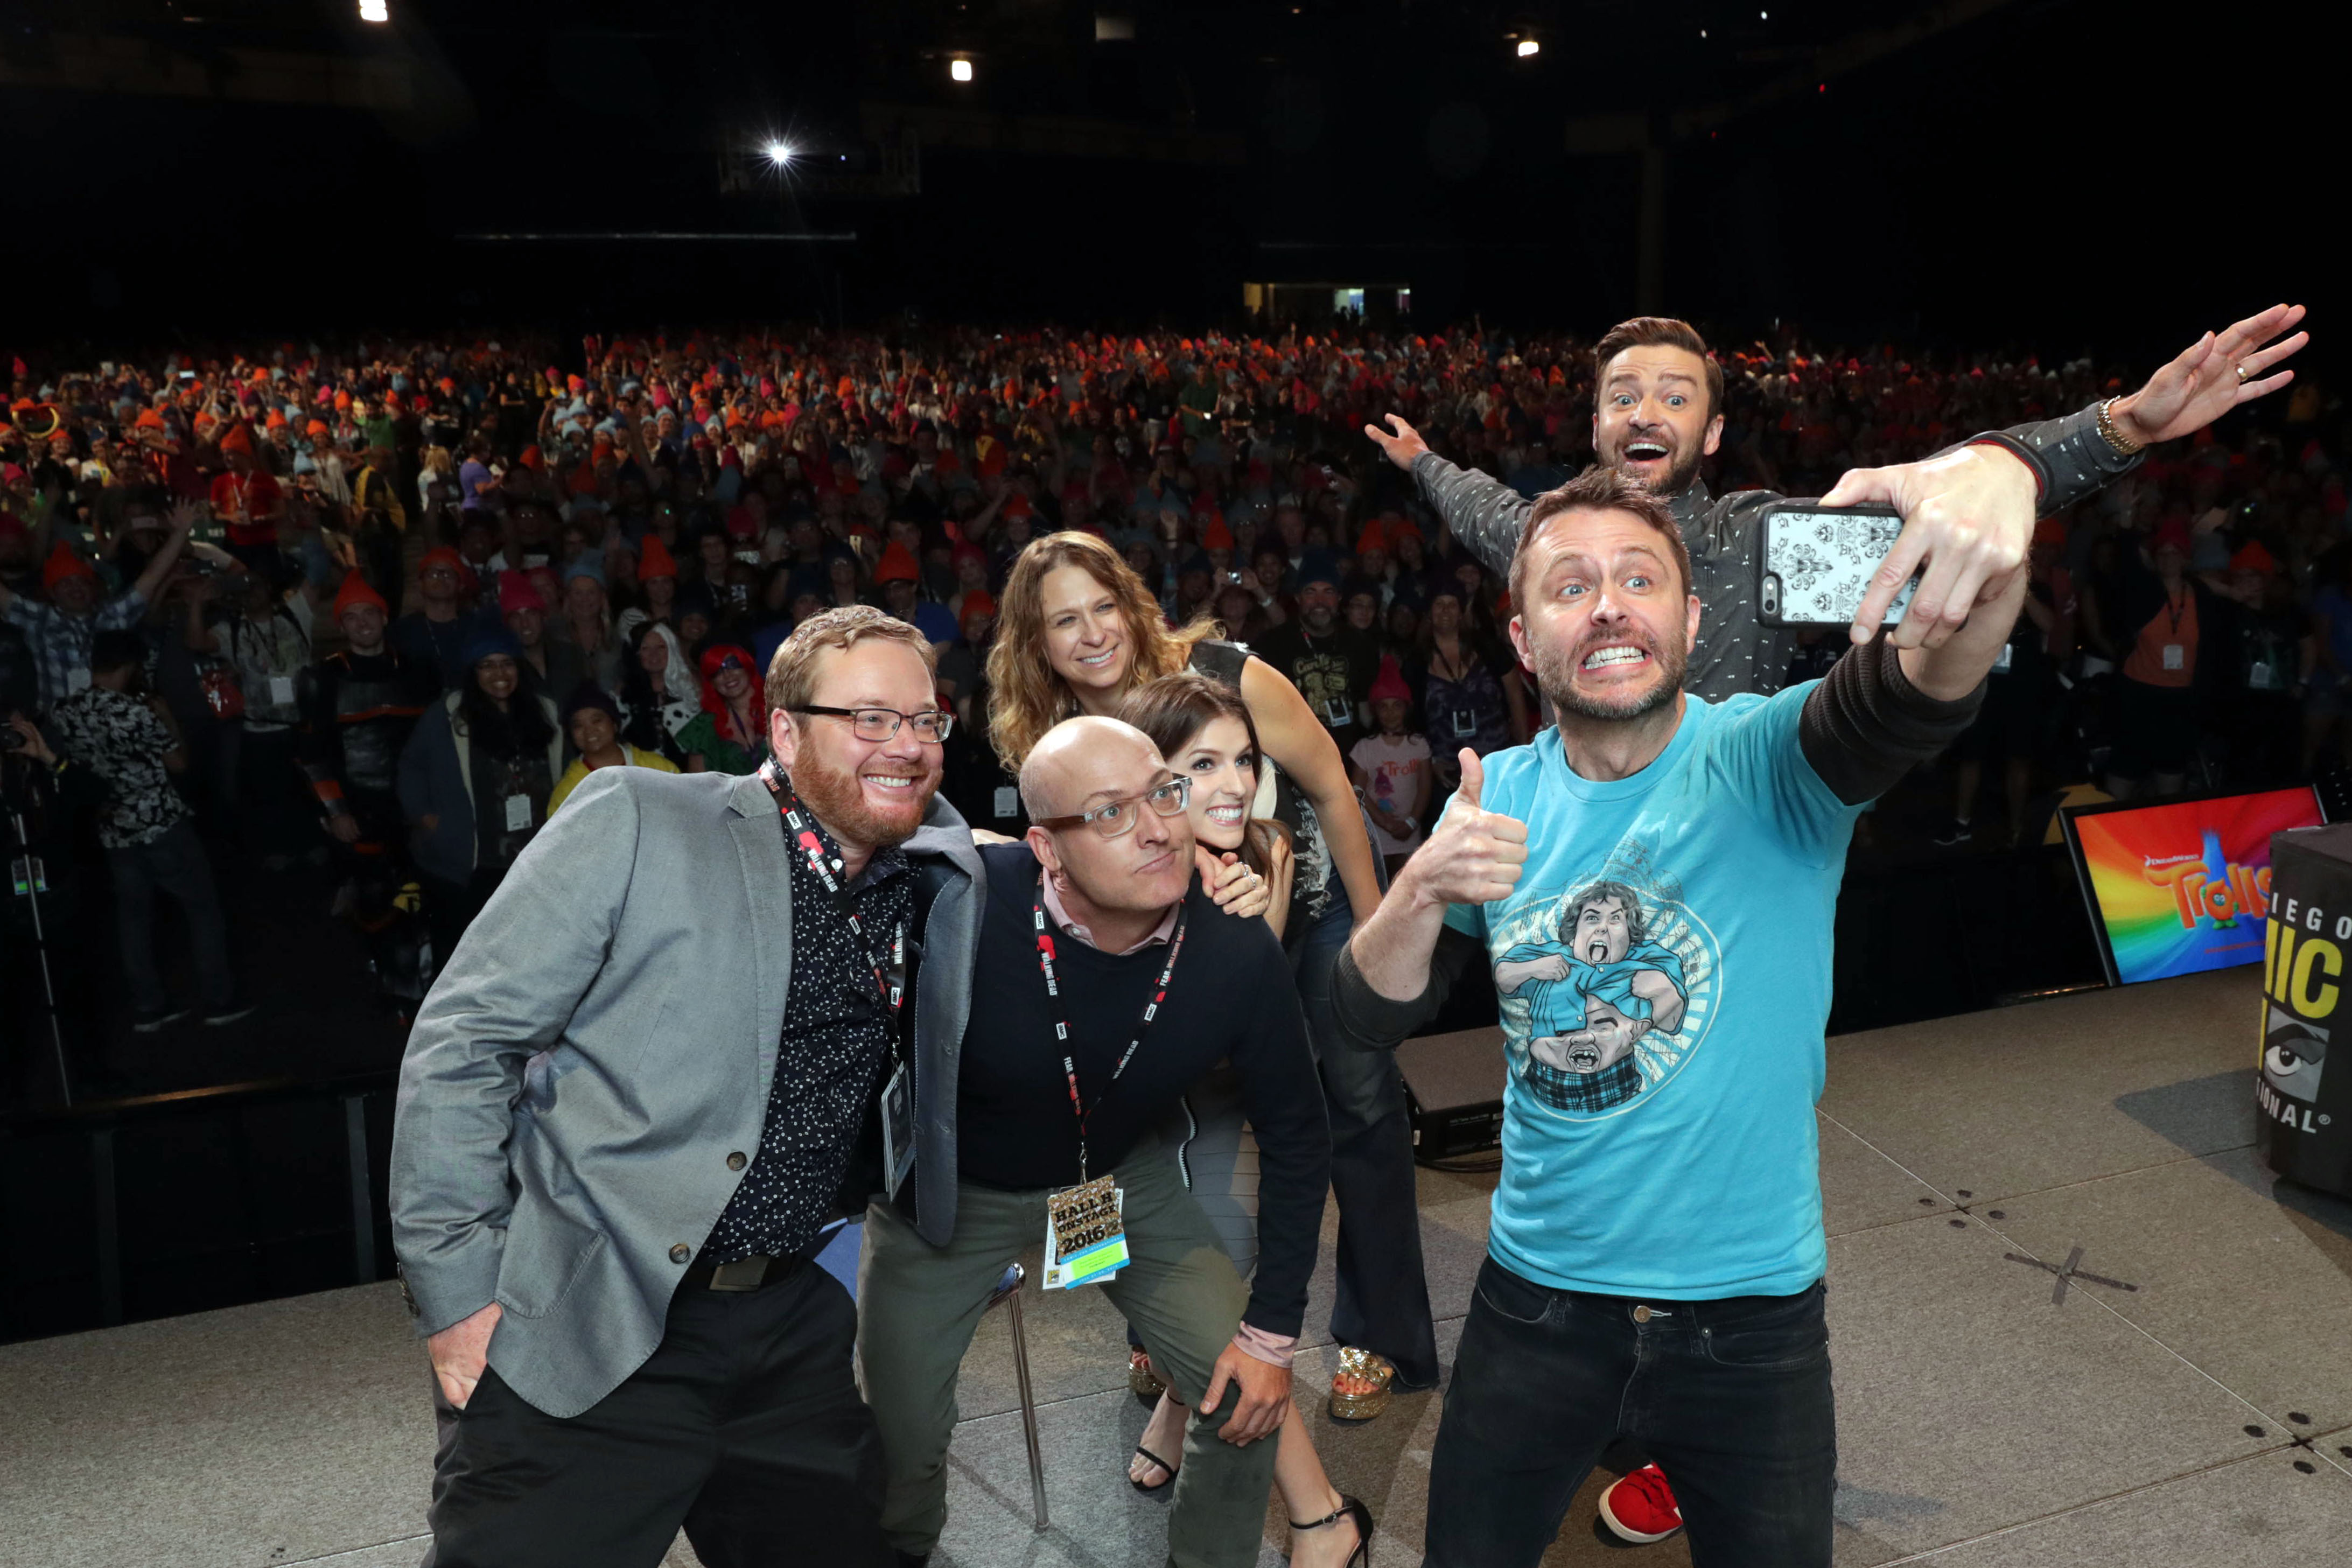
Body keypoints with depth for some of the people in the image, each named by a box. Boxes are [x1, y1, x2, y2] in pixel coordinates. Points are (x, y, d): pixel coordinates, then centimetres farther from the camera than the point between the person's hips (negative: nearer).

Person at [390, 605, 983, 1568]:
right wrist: (458, 1290, -10)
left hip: (792, 1337, 5)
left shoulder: (941, 879, 4)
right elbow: (462, 1039, -9)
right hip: (586, 1338, -4)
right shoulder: (636, 822, -10)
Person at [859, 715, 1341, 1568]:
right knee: (902, 1432, 4)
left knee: (1247, 1395, -1)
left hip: (1123, 1174, 2)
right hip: (947, 1187, -2)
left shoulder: (1238, 952, -25)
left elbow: (1295, 1136, -10)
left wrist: (1273, 1331, -7)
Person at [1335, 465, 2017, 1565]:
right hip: (1536, 1295, 3)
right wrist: (1422, 894, -25)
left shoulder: (1770, 763, -15)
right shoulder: (1500, 798, -4)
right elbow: (1374, 1016, -4)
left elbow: (1916, 695, -37)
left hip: (1753, 1310, -2)